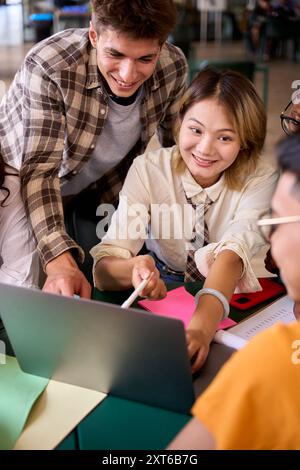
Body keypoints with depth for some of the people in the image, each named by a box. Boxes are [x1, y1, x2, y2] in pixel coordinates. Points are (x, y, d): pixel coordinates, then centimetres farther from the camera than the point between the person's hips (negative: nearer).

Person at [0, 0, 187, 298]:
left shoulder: (173, 67, -20)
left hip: (103, 194, 4)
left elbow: (178, 147, -1)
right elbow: (39, 170, -38)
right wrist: (60, 261, -51)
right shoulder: (48, 67, -35)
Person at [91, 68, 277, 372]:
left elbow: (233, 255, -32)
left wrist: (202, 326, -51)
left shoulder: (260, 181, -14)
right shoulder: (148, 170, -14)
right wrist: (133, 269, -47)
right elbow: (104, 268, -22)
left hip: (228, 304, -2)